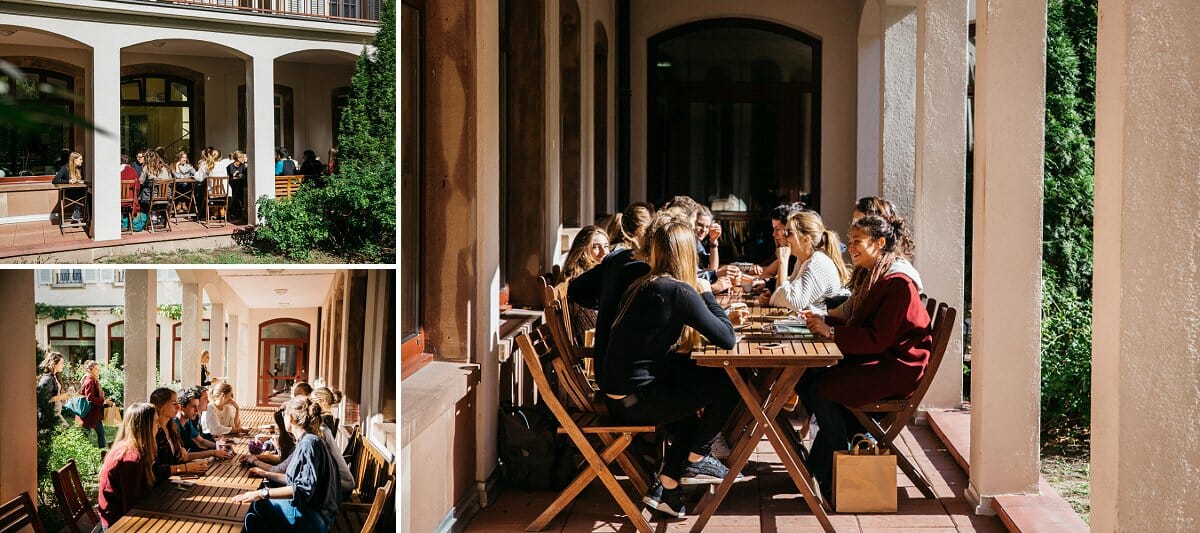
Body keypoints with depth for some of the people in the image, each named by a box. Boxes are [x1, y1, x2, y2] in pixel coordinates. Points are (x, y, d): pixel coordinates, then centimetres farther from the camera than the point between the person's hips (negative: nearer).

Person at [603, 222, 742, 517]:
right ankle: (696, 461, 17)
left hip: (619, 395, 9)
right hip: (636, 401, -8)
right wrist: (706, 294, -3)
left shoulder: (641, 285, 9)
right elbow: (727, 339, -15)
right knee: (729, 383, 1)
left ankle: (668, 487, 23)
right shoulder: (677, 291, -16)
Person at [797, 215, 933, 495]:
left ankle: (828, 476, -9)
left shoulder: (898, 283, -17)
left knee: (821, 388, -23)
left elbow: (878, 339, -22)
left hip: (896, 368, -9)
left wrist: (831, 332, -20)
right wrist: (823, 320, 2)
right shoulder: (869, 277, 14)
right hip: (872, 360, 9)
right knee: (805, 379, -10)